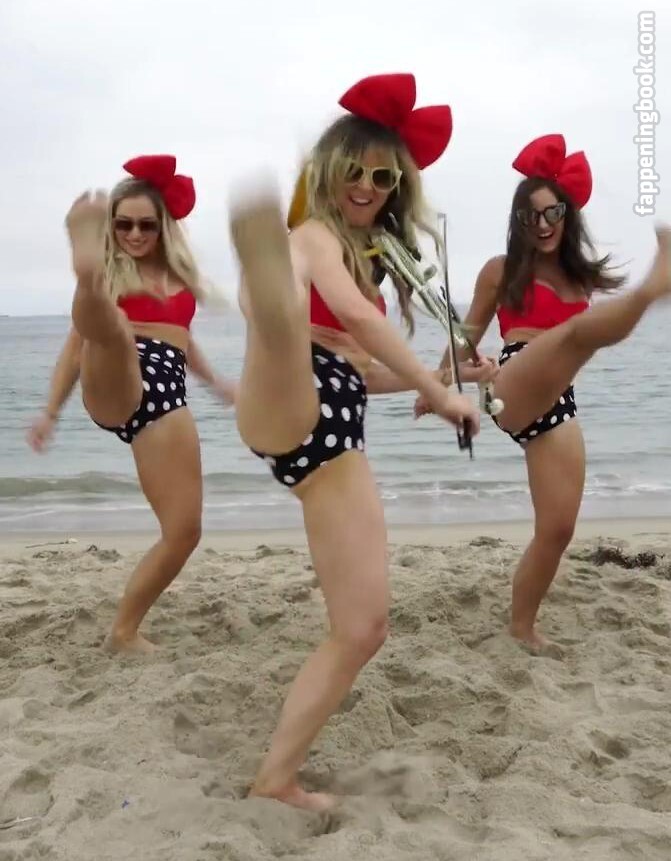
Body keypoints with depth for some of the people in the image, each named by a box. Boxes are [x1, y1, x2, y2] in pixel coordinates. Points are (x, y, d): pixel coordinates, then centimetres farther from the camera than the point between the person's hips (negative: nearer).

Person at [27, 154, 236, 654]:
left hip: (166, 395, 4)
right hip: (113, 389, -3)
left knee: (185, 531, -4)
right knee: (113, 328, -39)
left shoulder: (179, 275, 22)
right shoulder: (108, 273, 13)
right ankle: (88, 272, -75)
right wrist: (52, 410, 10)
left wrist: (214, 380, 27)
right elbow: (79, 341, 13)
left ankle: (125, 631, 12)